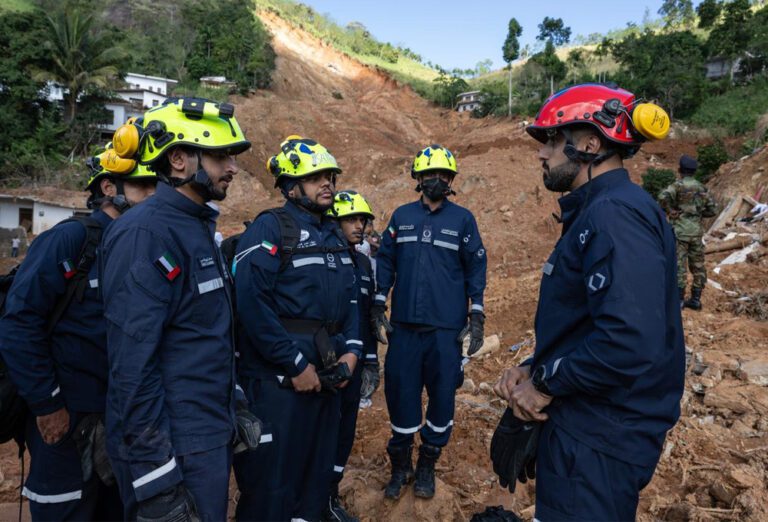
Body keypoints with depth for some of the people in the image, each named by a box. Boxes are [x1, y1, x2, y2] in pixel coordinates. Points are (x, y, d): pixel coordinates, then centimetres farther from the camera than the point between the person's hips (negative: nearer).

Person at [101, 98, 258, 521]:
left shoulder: (197, 228, 9)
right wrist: (156, 477, -21)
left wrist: (235, 407, 18)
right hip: (174, 449, -9)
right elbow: (132, 365, -24)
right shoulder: (146, 234, -20)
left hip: (211, 436, 9)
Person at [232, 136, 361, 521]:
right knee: (270, 487, 6)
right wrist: (296, 364, -19)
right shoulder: (269, 228, -11)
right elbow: (250, 303, -22)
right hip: (278, 380, -7)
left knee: (317, 475, 21)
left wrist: (351, 349, 2)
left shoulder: (334, 234, 13)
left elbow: (349, 299, 17)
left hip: (327, 377, 8)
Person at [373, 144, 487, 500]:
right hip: (404, 324, 2)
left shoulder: (463, 219, 3)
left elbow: (476, 267, 4)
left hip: (447, 326, -1)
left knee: (442, 393, 5)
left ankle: (427, 464, 27)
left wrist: (476, 316, -1)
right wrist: (378, 306, 5)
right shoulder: (401, 216, 7)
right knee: (400, 391, 6)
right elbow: (386, 261, 10)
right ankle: (400, 464, 26)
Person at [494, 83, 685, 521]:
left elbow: (629, 342, -32)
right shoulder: (595, 212, 12)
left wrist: (546, 383, -18)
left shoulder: (616, 213, -21)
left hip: (599, 443, -10)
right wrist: (532, 370, 2)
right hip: (581, 425, 10)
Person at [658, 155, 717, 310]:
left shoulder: (678, 185, -8)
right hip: (696, 232, 6)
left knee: (679, 266, -2)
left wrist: (669, 211, -14)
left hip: (680, 231, -5)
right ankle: (696, 299, 16)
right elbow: (713, 209, 11)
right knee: (697, 265, 11)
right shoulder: (702, 188, 9)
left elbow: (663, 196, -28)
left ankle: (679, 299, 1)